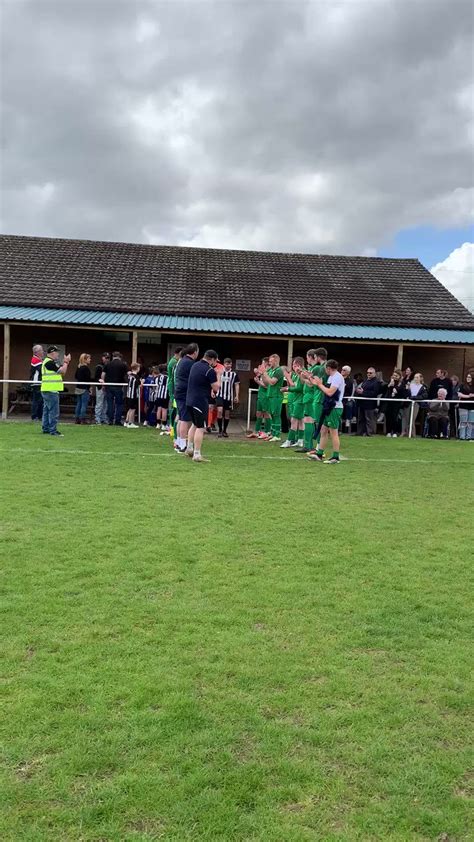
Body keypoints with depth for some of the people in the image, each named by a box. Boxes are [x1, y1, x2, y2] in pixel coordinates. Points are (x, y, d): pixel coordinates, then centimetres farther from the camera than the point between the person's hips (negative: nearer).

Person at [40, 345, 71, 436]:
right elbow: (62, 371, -16)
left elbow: (63, 371, 18)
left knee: (47, 410, 14)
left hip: (47, 391, 11)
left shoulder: (51, 362, 18)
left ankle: (45, 428, 20)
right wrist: (66, 362, -4)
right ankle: (53, 430, -7)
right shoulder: (49, 362, -14)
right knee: (54, 411, -8)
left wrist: (65, 362, 10)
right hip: (51, 391, -11)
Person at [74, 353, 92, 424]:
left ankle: (77, 418, 16)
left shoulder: (78, 367, 10)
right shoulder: (86, 368, -14)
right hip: (84, 388, -8)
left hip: (78, 388, 8)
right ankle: (83, 419, -4)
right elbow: (88, 379, -17)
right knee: (84, 404, -4)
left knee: (78, 404, 12)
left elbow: (75, 377, 17)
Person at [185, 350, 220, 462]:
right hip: (201, 402, -8)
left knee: (194, 424, 23)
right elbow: (216, 388, -12)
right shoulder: (210, 371, -14)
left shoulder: (195, 365, 11)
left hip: (190, 400, 8)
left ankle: (189, 448, 28)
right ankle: (197, 455, -4)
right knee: (200, 428, -4)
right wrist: (217, 376, 2)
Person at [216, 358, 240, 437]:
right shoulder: (219, 372, 2)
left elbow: (237, 385, 5)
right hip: (220, 395, -1)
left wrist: (237, 396, 0)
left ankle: (224, 431, 21)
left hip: (229, 397, 1)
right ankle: (220, 430, -4)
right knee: (220, 411, -16)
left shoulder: (234, 374, 2)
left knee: (227, 414, 8)